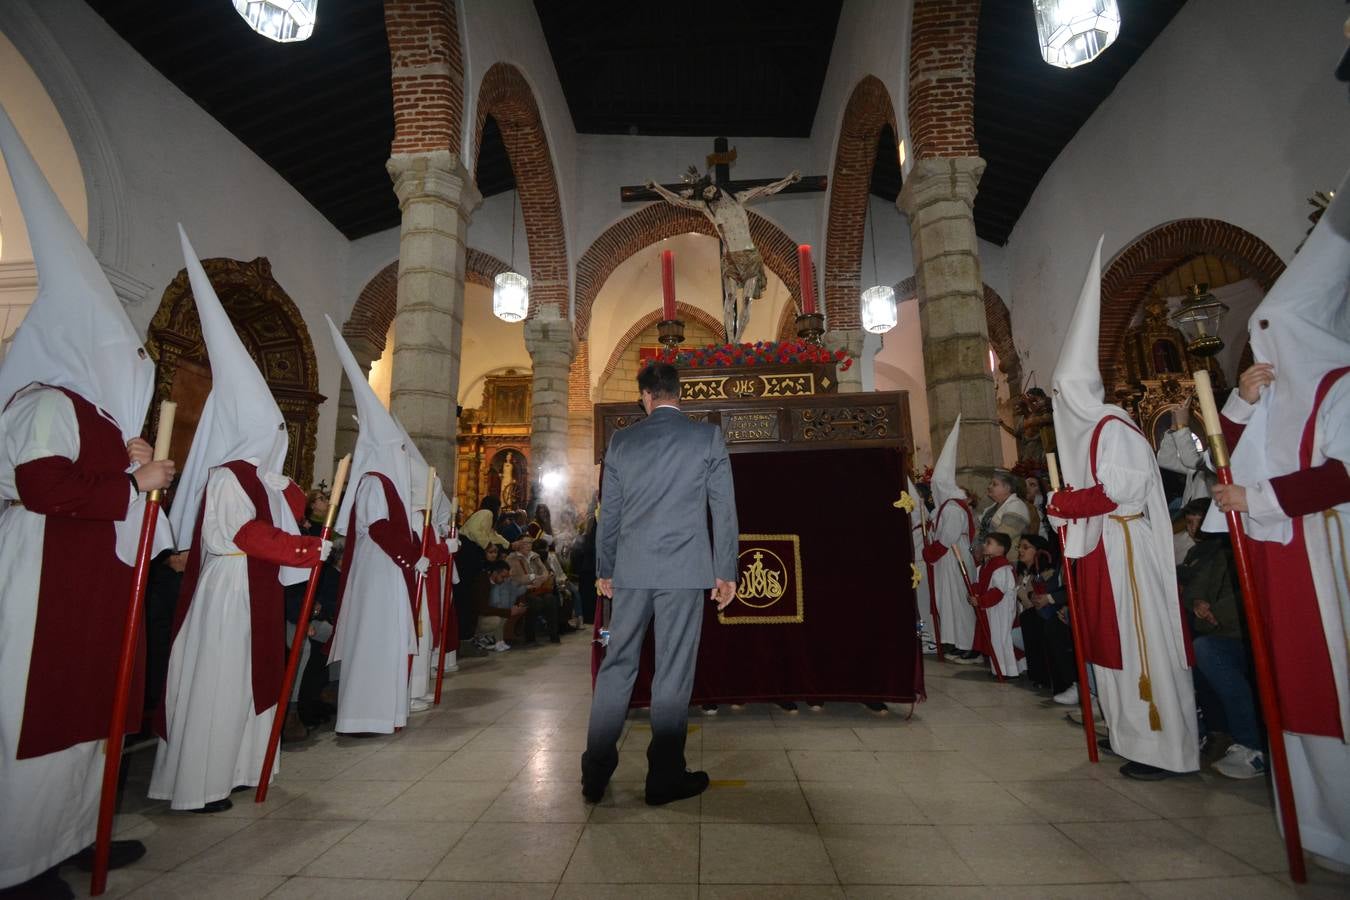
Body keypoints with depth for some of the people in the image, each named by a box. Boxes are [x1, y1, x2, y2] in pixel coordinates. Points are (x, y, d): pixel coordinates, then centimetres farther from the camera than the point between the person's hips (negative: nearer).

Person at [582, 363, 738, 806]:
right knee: (673, 673, 7)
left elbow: (608, 512, 9)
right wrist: (726, 571, 7)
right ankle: (664, 777, 18)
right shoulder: (708, 436, -1)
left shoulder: (621, 440, 4)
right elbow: (724, 509, -1)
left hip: (630, 570, 2)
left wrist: (604, 570, 18)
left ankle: (595, 773, 21)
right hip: (684, 570, -2)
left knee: (616, 666, 13)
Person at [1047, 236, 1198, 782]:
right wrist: (1067, 506, 2)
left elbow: (1121, 491, -18)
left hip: (1126, 546, -9)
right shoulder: (1088, 430, 13)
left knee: (1140, 639, -2)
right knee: (1115, 640, 13)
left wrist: (1063, 504, -11)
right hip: (1101, 546, 9)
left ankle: (1165, 748, 8)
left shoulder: (1114, 429, -13)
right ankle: (1134, 733, 24)